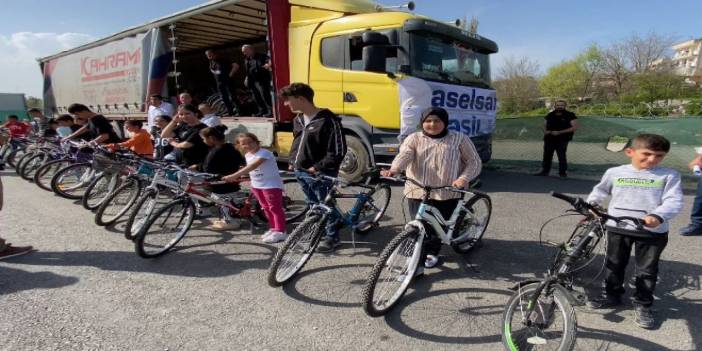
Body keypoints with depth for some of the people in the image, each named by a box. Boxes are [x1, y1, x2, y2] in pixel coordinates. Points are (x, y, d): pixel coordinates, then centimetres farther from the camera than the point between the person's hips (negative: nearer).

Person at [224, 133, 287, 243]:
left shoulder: (264, 153, -24)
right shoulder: (248, 155, 6)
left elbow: (252, 166, -37)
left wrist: (234, 176, -44)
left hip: (272, 185, -9)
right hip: (256, 185, 9)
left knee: (275, 208, -4)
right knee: (266, 208, 16)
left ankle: (280, 232, 0)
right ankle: (274, 229, 28)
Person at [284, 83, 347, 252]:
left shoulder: (328, 120, -18)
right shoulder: (298, 120, 9)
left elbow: (338, 151, -19)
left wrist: (318, 167, -18)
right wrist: (293, 162, 11)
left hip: (320, 174, -8)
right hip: (301, 172, 8)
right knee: (313, 206, 18)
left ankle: (332, 237, 21)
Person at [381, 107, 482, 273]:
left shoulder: (459, 139, 7)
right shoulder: (414, 138, 7)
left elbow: (474, 162, 7)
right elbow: (404, 155, -11)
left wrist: (464, 178, -12)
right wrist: (393, 170, -33)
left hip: (447, 193, 1)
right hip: (418, 192, 0)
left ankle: (431, 252, 34)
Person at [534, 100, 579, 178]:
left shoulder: (570, 115, -3)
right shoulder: (550, 115, 12)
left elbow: (575, 127, -9)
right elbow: (545, 125, 22)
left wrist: (559, 132, -17)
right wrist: (545, 131, -4)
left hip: (562, 140, -4)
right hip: (549, 139, 5)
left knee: (561, 156, -3)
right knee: (547, 155, 7)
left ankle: (563, 172, 7)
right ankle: (545, 171, 17)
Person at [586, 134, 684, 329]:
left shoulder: (669, 176, -4)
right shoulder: (614, 173, 2)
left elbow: (674, 201, -14)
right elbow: (599, 192, 17)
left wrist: (658, 216, -31)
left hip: (653, 231, -2)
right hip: (617, 228, 2)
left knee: (646, 270, 9)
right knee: (614, 264, 15)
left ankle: (643, 305, 25)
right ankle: (612, 295, 33)